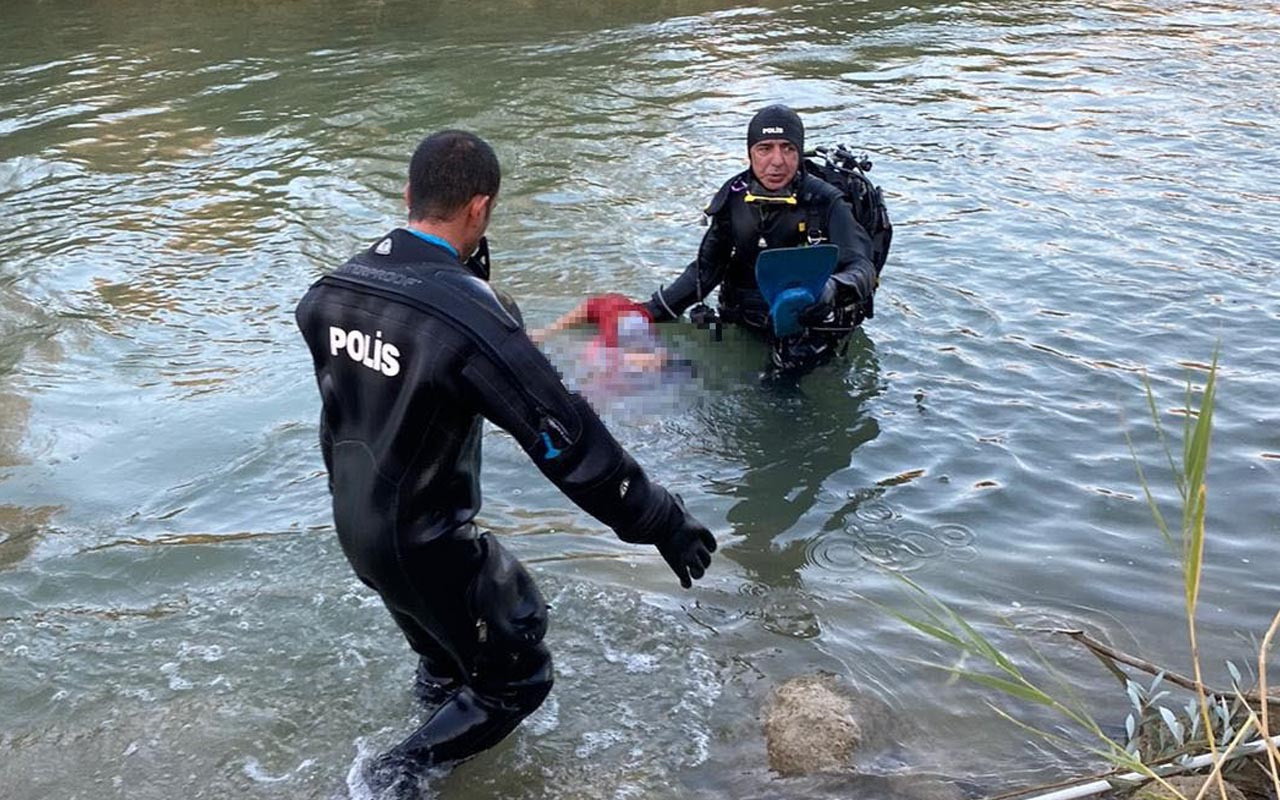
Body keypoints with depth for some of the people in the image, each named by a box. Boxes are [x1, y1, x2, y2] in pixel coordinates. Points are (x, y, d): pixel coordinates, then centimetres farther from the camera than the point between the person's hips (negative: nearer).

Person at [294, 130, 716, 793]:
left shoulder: (331, 289, -8)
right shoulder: (471, 319, -30)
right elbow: (569, 441, -27)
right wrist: (665, 523, -19)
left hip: (353, 524, 8)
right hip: (426, 544, -8)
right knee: (518, 679, 13)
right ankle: (398, 773, 15)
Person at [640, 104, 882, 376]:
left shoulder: (824, 203, -12)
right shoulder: (734, 197, 0)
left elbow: (862, 267, -20)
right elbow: (706, 268, 10)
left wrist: (833, 288, -44)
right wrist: (655, 312, 4)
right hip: (740, 325, 5)